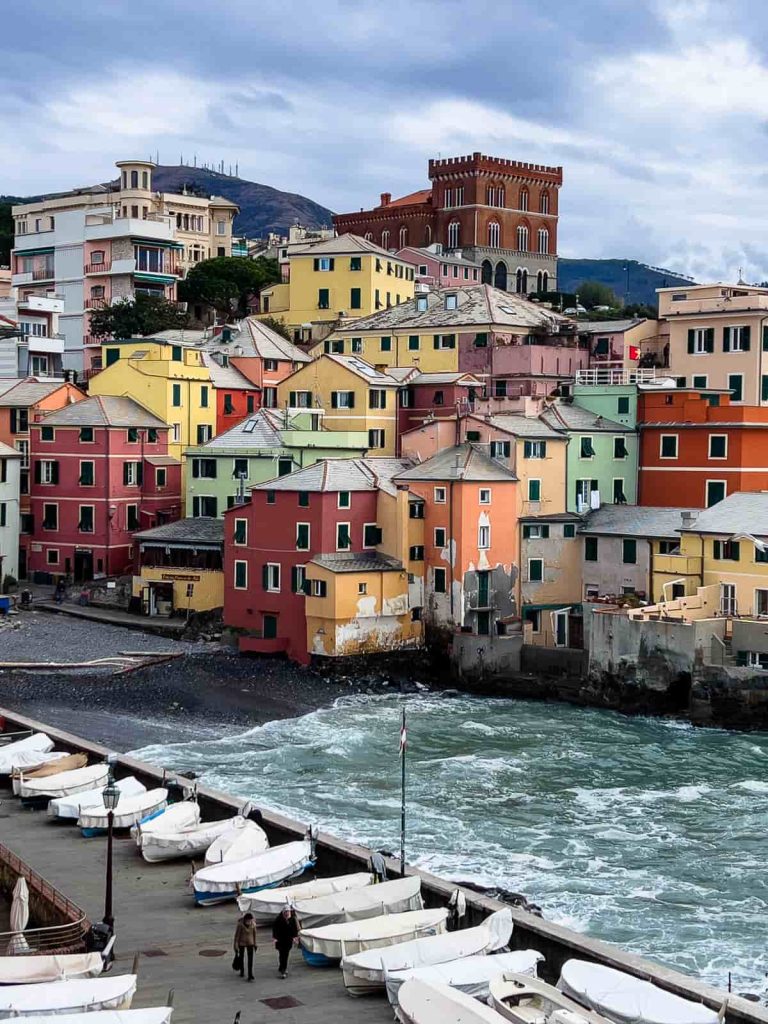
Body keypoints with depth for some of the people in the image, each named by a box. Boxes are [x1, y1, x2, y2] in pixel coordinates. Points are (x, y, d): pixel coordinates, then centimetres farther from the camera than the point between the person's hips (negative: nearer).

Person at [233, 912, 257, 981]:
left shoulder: (253, 924, -13)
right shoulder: (240, 925, -23)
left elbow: (254, 933, 2)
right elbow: (237, 935, -17)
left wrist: (255, 944, 10)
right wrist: (236, 946, -15)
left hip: (250, 943, 1)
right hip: (241, 943, -1)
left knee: (250, 960, -8)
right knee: (241, 957, 18)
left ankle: (250, 976, -7)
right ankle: (242, 971, 41)